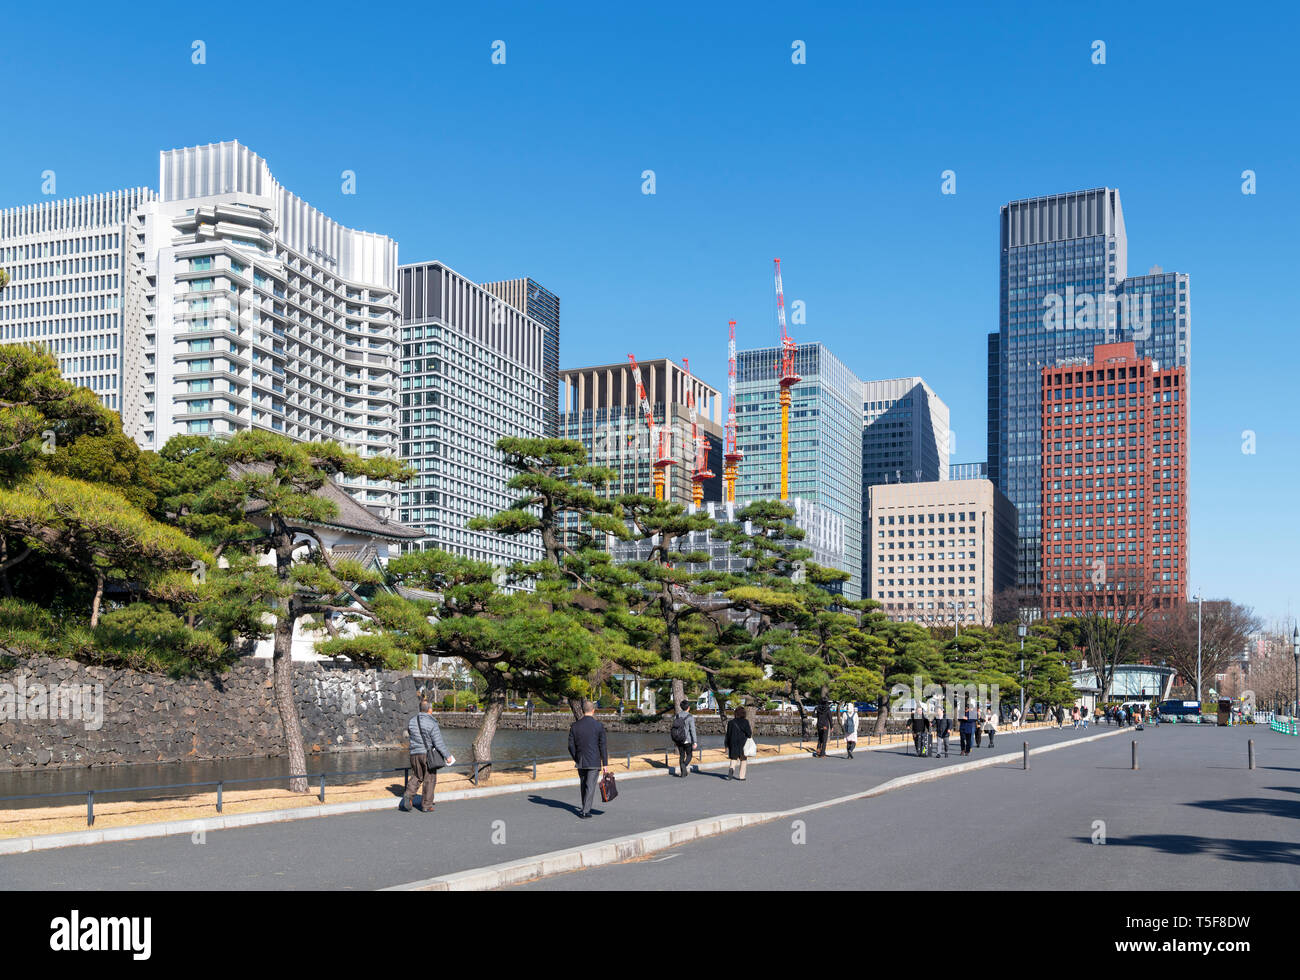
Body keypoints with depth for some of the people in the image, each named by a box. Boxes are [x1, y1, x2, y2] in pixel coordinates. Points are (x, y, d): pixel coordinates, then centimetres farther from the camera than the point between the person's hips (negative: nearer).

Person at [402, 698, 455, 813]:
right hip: (428, 754, -5)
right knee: (429, 779, 6)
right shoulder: (432, 723, -14)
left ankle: (408, 794, -6)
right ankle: (426, 805, 10)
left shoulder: (412, 721, 3)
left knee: (417, 776, 18)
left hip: (415, 753, 5)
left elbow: (409, 737, 16)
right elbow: (438, 742, -14)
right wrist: (447, 756, -5)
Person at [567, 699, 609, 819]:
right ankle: (585, 812, -1)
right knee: (590, 786, 1)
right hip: (594, 762, -3)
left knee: (583, 785, 18)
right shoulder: (599, 726, -8)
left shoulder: (574, 726, -1)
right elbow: (602, 746, -8)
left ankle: (586, 808, 28)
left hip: (580, 761, 3)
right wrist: (605, 764, -3)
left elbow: (571, 745, 2)